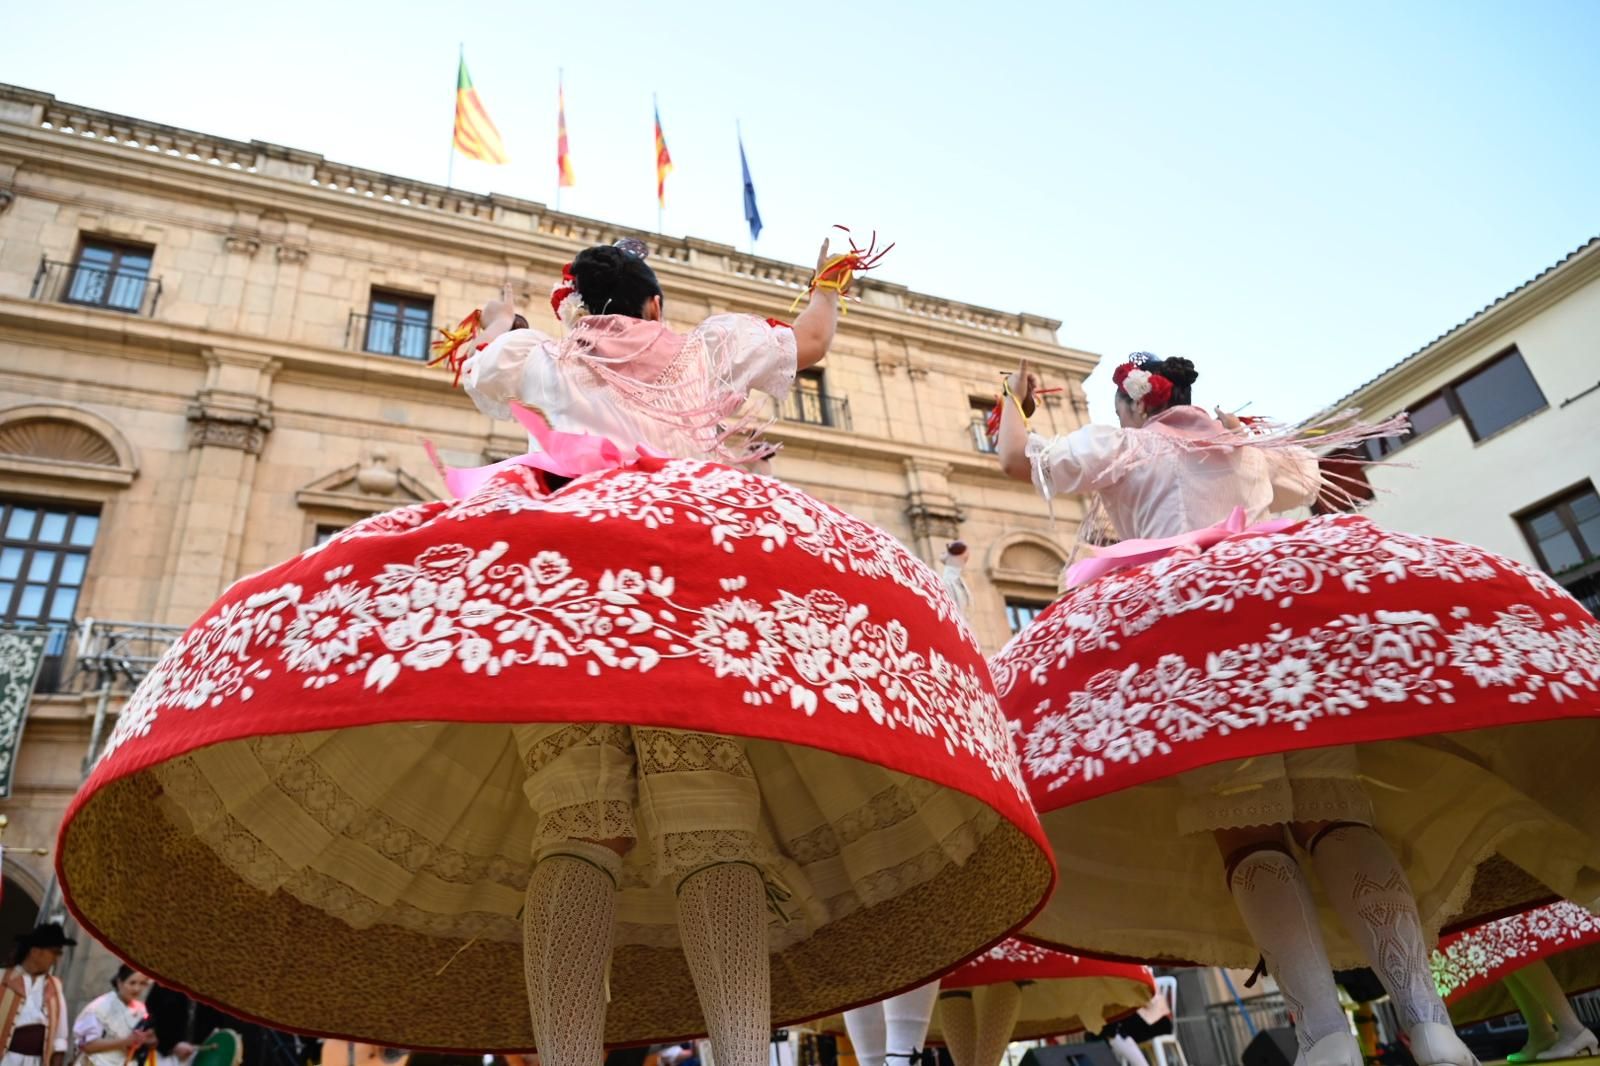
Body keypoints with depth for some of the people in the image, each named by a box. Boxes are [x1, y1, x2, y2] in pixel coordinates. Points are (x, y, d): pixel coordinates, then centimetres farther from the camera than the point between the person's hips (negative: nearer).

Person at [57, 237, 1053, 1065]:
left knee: (573, 830, -12)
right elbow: (811, 341, 43)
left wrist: (500, 315, 69)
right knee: (712, 833, -14)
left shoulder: (542, 359, 27)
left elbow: (471, 359, 49)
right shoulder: (712, 349, 27)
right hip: (700, 587, 0)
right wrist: (834, 279, 63)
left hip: (550, 574, 0)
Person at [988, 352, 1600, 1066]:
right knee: (1338, 820, -5)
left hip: (1177, 625, -4)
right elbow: (1309, 479, 49)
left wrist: (1015, 401, 40)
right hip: (1299, 611, 4)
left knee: (1249, 839, -12)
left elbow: (1017, 457, 22)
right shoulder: (1250, 443, 29)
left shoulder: (1118, 448, 17)